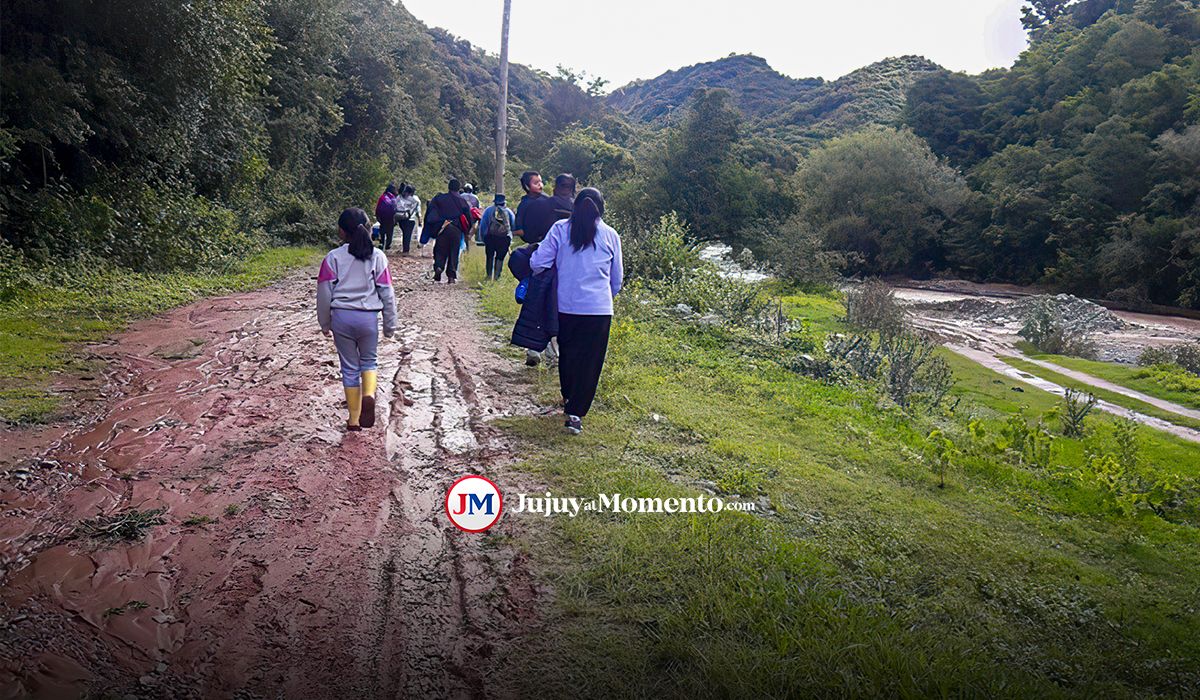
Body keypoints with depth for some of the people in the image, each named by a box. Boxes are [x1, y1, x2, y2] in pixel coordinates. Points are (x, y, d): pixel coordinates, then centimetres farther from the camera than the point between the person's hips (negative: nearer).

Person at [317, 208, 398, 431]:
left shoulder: (333, 257, -2)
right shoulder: (377, 256, 0)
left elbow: (324, 293, -1)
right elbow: (387, 293, 1)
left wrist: (325, 324, 12)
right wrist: (390, 325, 10)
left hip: (341, 316, 0)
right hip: (368, 317, 0)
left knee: (349, 367, 11)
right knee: (369, 361, 19)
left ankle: (354, 419, 17)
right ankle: (369, 395, -10)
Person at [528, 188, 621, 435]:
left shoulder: (560, 229, 0)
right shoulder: (610, 235, 3)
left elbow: (537, 263, -4)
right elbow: (617, 277, 10)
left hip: (566, 306, 2)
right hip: (599, 308, -2)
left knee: (567, 353, 21)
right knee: (590, 360, 3)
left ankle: (568, 397, 40)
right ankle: (575, 413, -3)